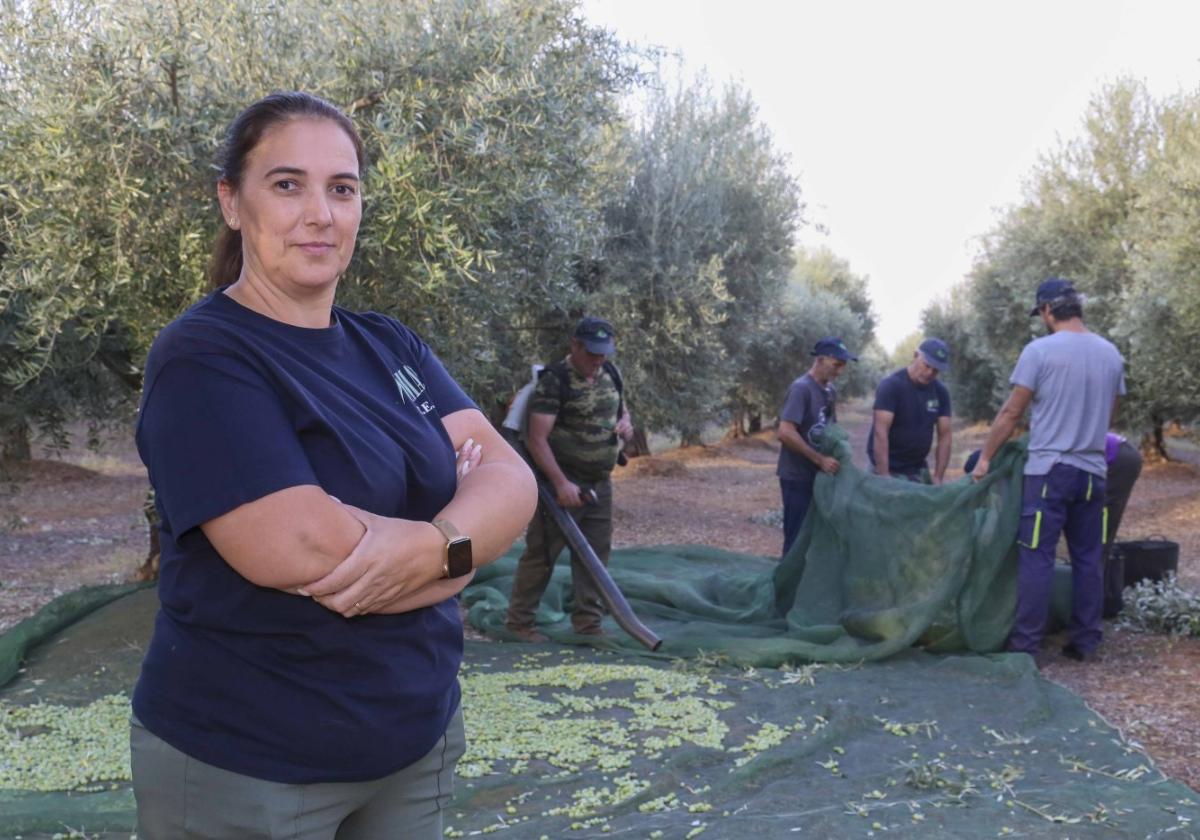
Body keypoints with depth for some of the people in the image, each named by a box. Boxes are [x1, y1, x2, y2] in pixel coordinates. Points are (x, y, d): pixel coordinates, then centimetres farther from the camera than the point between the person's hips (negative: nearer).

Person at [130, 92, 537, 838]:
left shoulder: (390, 346, 5)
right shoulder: (201, 359, -15)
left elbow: (511, 481, -4)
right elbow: (305, 552, -26)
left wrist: (432, 546, -25)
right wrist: (460, 526, -11)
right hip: (244, 765, -6)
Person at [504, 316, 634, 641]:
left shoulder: (609, 374, 7)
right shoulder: (554, 381, -16)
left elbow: (621, 407, 25)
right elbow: (536, 439, -20)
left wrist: (626, 423, 0)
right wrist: (561, 483, -26)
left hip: (600, 483, 7)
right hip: (562, 483, -7)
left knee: (595, 553, 11)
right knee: (542, 552, 0)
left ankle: (588, 621, 22)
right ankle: (519, 620, 13)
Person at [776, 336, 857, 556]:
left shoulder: (830, 391, 9)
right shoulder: (801, 388, -17)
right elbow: (785, 433, -25)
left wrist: (839, 454, 5)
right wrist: (820, 459, -23)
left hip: (820, 476, 8)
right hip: (798, 477, -8)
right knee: (798, 538, -2)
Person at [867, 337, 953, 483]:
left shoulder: (941, 393, 2)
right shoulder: (891, 385, -15)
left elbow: (944, 436, 2)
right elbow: (880, 433, -22)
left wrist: (938, 477, -7)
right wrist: (884, 477, -29)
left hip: (919, 469, 5)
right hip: (890, 469, -5)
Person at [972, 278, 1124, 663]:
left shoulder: (1040, 350, -9)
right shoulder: (1110, 353, 8)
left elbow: (1011, 412, -7)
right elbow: (1108, 417, 18)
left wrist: (985, 457, 3)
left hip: (1049, 469, -5)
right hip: (1093, 471, 5)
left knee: (1037, 558, -2)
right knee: (1088, 559, 10)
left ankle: (1025, 644, 0)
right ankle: (1085, 642, 16)